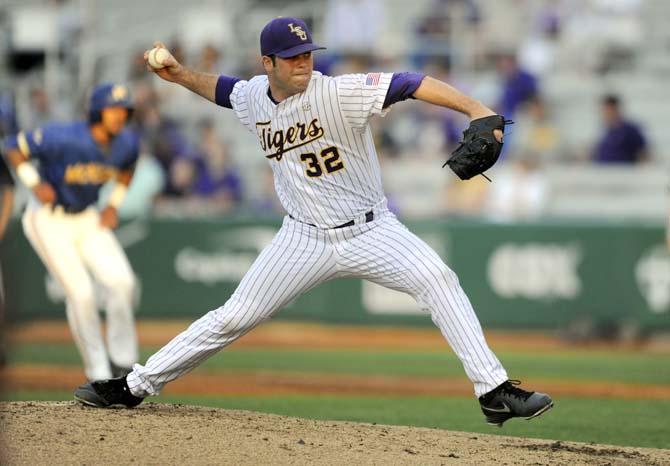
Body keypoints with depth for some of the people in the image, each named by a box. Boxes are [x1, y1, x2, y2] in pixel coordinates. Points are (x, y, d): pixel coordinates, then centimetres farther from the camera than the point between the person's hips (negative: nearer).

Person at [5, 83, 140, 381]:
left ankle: (121, 360, 5)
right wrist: (35, 184, -25)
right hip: (49, 220, -5)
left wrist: (114, 204, 5)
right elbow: (14, 147, -17)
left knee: (121, 281, -12)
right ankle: (98, 375, -2)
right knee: (81, 292, -14)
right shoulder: (65, 139, -28)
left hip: (87, 219, 6)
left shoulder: (127, 142, -9)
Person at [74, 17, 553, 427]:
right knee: (235, 317, 5)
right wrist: (181, 75, 5)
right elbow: (223, 89, 22)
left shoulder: (338, 93, -21)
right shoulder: (254, 97, -3)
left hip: (371, 230, -3)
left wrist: (476, 109, -44)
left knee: (437, 279, -26)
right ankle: (135, 386, 16)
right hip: (305, 238, 3)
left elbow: (409, 84, -32)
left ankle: (493, 389, -24)